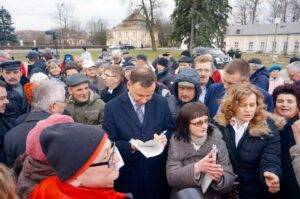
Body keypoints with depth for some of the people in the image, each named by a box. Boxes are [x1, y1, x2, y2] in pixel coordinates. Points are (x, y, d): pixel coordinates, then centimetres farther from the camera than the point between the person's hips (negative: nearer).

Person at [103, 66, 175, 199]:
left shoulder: (161, 103, -3)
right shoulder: (112, 107, -10)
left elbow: (171, 129, 5)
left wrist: (165, 138, -17)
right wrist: (130, 146, -24)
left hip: (158, 173, 3)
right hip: (128, 175, -2)